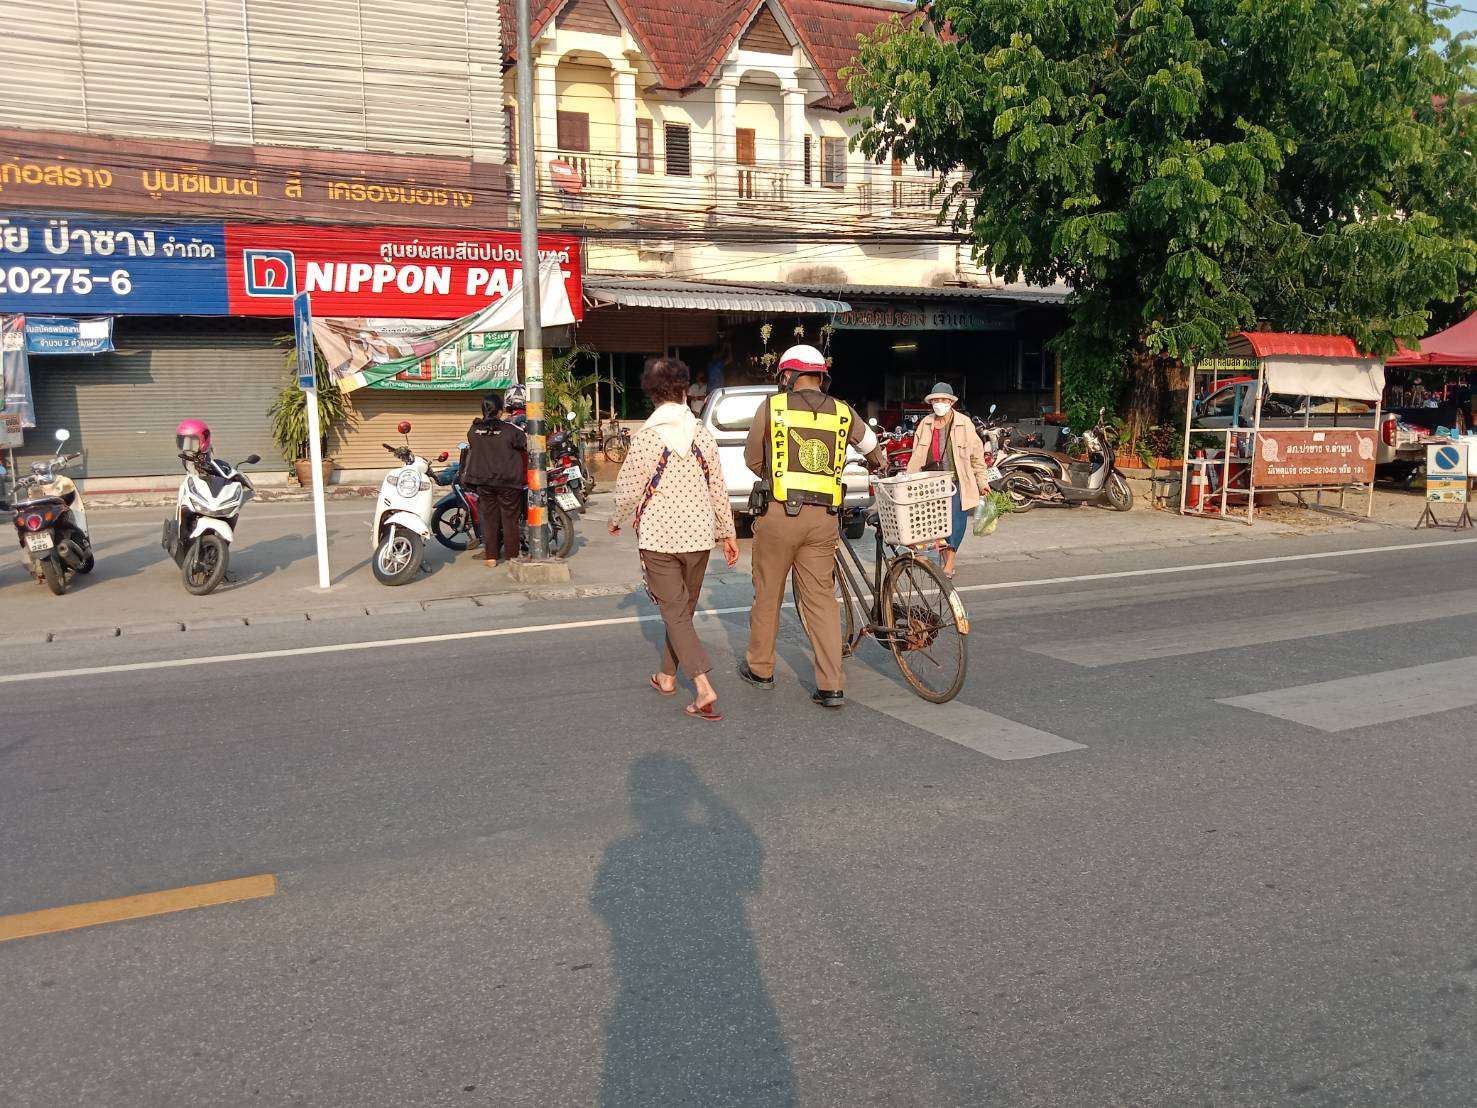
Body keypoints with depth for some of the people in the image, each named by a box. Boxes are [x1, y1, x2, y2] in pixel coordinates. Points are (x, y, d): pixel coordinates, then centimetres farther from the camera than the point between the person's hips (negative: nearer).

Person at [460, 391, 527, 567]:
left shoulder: (473, 430, -1)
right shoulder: (509, 430, -13)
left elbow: (473, 448, 11)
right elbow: (525, 442, -5)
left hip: (483, 480, 3)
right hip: (508, 480, -3)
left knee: (489, 518, 11)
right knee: (509, 519, 5)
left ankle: (491, 556, 13)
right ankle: (511, 556, 9)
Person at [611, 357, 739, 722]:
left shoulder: (646, 436, -11)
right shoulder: (702, 435, 0)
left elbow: (628, 490, -6)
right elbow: (719, 489, 4)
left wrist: (617, 520, 14)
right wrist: (728, 533, 15)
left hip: (658, 536, -4)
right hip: (698, 535, 4)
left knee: (675, 612, -1)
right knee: (683, 609, 18)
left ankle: (704, 688, -14)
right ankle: (668, 676, 32)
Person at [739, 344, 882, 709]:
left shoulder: (772, 406, 0)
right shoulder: (842, 412, 9)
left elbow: (752, 459, 9)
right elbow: (872, 445, 27)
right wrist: (879, 466, 50)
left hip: (780, 512, -2)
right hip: (824, 518, 3)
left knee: (768, 593, 13)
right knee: (822, 599, 7)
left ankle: (760, 669, 27)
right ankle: (832, 686, 4)